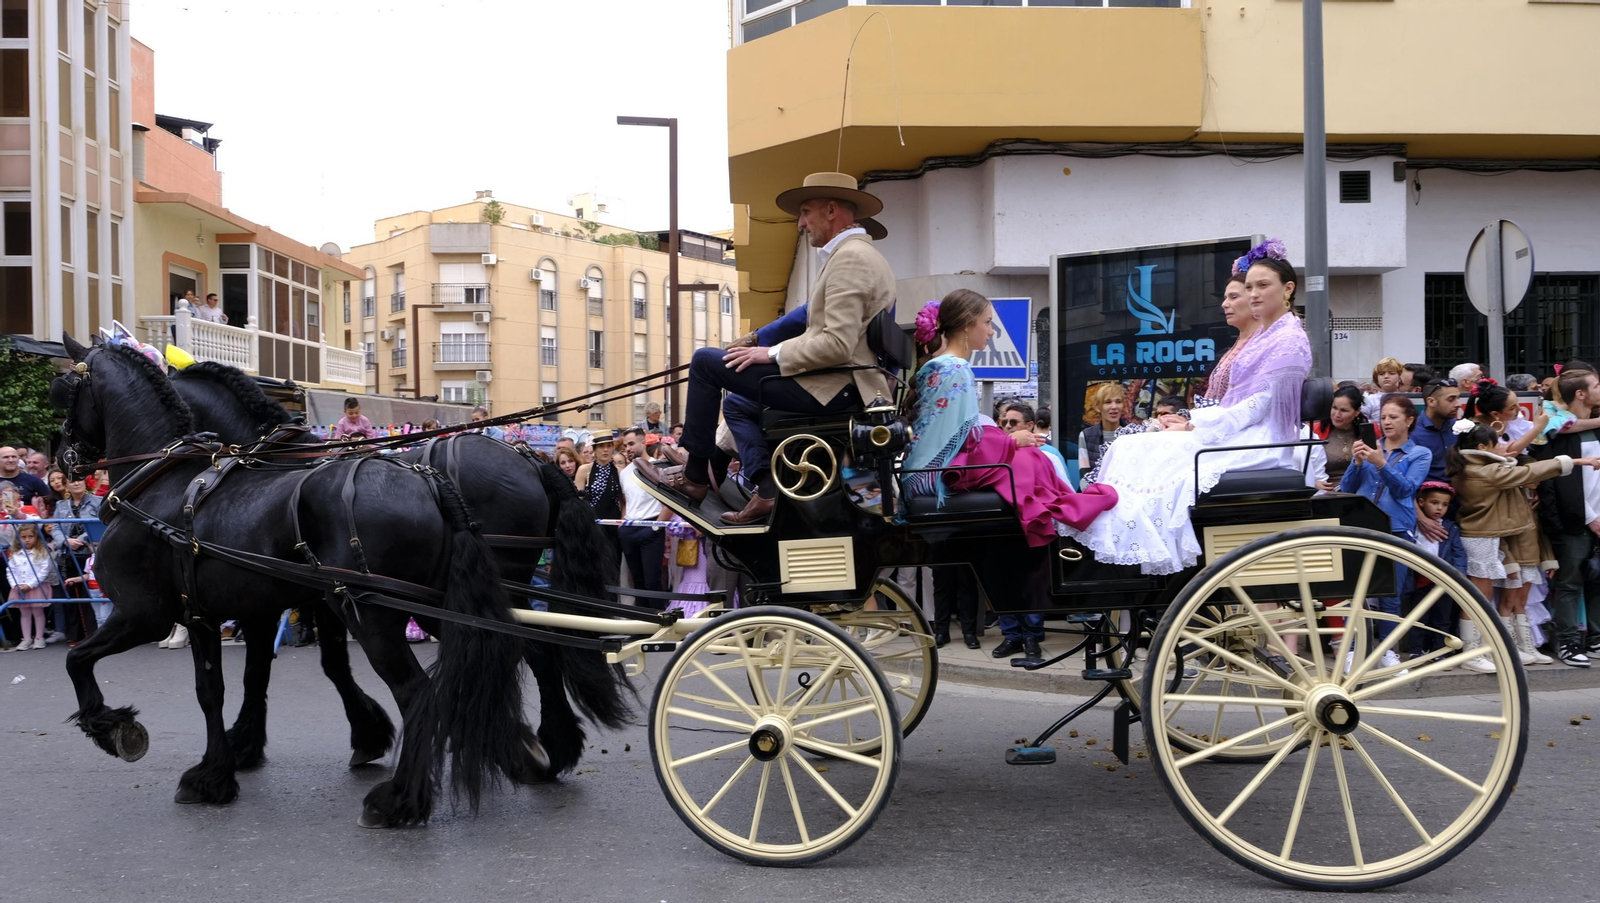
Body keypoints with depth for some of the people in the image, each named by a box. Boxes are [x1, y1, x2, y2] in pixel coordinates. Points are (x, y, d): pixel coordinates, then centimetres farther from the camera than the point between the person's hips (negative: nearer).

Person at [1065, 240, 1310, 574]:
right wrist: (1189, 419, 3)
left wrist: (1194, 426, -15)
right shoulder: (1264, 335, 20)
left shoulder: (1290, 340, -9)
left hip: (1261, 441, -9)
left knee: (1167, 468, -26)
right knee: (1131, 449, -5)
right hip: (1240, 433, 9)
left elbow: (1258, 407, -16)